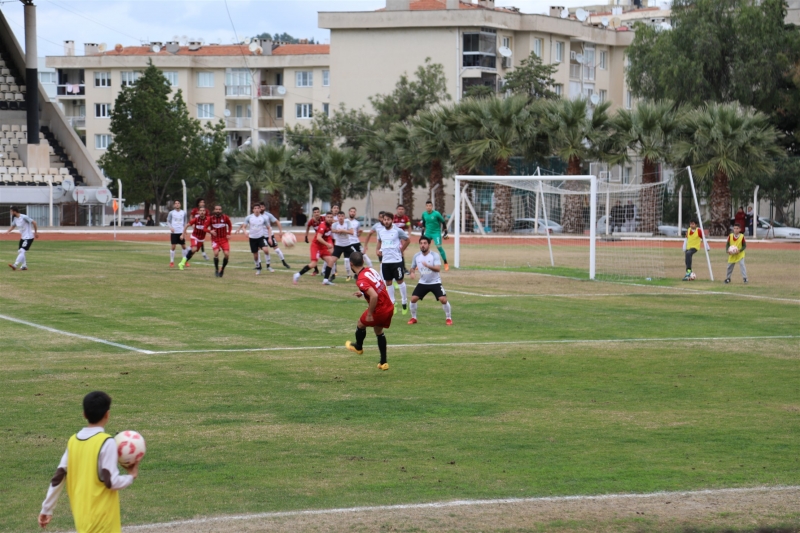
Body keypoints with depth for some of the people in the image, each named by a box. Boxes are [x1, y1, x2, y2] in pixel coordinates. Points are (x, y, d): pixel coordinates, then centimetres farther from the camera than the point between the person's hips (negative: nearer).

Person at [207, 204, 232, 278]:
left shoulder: (225, 217, -3)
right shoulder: (211, 218, -6)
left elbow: (230, 225, 12)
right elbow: (205, 228, -1)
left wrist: (228, 233, -1)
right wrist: (210, 231, -21)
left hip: (224, 239, 1)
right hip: (215, 239, -1)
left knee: (227, 254, -11)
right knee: (216, 253, -22)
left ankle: (222, 269, 13)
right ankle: (216, 270, -3)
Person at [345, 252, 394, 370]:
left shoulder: (361, 280, -23)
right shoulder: (370, 270, 3)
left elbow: (374, 296, -33)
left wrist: (370, 314, -22)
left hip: (379, 310, -8)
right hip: (389, 307, 8)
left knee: (360, 324, 21)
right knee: (378, 331, 27)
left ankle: (358, 347, 48)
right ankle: (383, 362, 28)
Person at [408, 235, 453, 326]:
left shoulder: (434, 255, -15)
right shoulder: (416, 256, -2)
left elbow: (438, 268, -29)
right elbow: (412, 267, 12)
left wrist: (428, 266, -47)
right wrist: (412, 272, -12)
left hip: (435, 282, -3)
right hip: (423, 283, 3)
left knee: (443, 299, -18)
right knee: (413, 298, -11)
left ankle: (448, 318, 4)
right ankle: (413, 318, 9)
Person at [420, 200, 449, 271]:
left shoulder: (436, 214, -14)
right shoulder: (424, 214, 1)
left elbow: (443, 222, -6)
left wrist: (446, 231, -6)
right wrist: (423, 231, 19)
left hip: (436, 232, -5)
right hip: (428, 233, 5)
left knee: (439, 247, -17)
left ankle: (446, 264, -8)